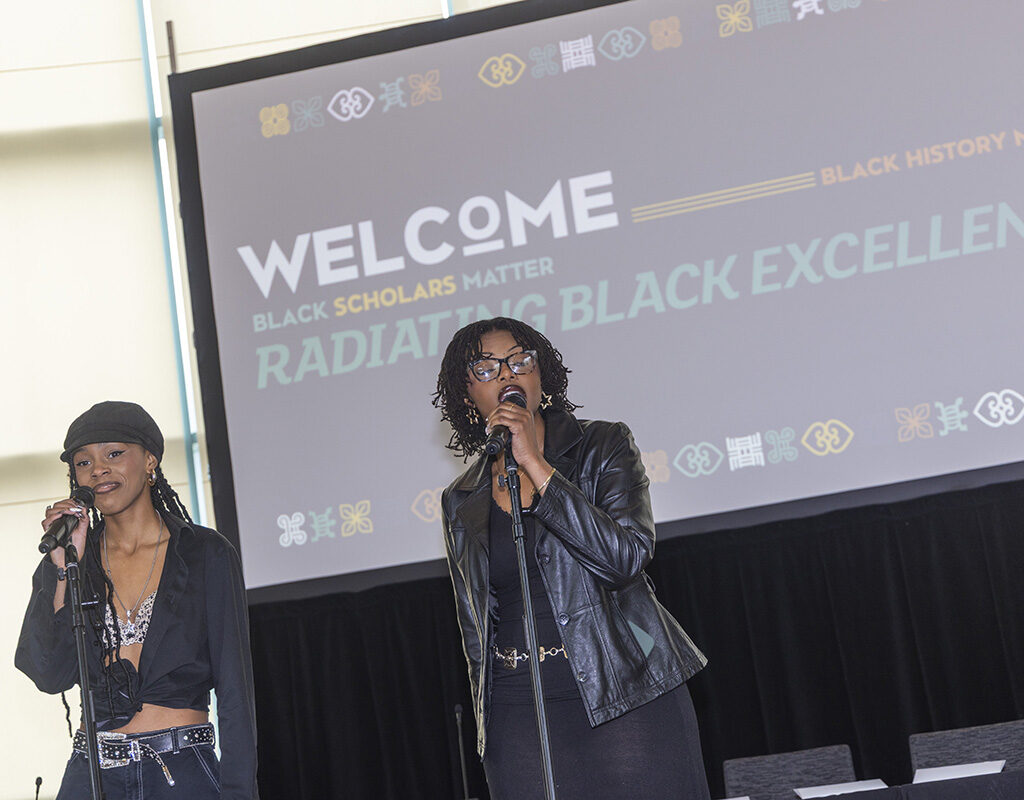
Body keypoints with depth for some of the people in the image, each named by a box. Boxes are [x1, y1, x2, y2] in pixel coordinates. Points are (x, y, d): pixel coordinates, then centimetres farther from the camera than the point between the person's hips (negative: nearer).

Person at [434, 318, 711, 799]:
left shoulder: (602, 448, 2)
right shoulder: (461, 502, 10)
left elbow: (625, 558, -15)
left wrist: (535, 464, -17)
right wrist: (488, 734, 11)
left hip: (627, 701, -2)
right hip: (519, 714, 2)